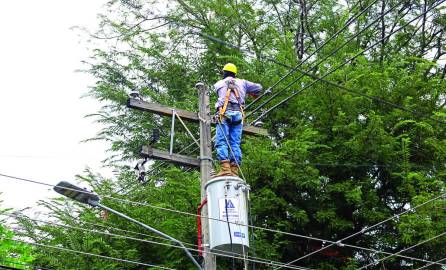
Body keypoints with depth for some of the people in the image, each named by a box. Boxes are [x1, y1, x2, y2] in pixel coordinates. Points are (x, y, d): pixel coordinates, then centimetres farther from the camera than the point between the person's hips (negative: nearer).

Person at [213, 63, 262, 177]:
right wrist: (253, 94, 50)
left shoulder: (218, 84, 19)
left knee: (221, 142, -9)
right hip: (238, 114, 3)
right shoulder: (242, 82, 23)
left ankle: (225, 168, -26)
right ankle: (234, 171, -10)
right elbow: (258, 87, 29)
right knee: (235, 144, 1)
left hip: (224, 113, -2)